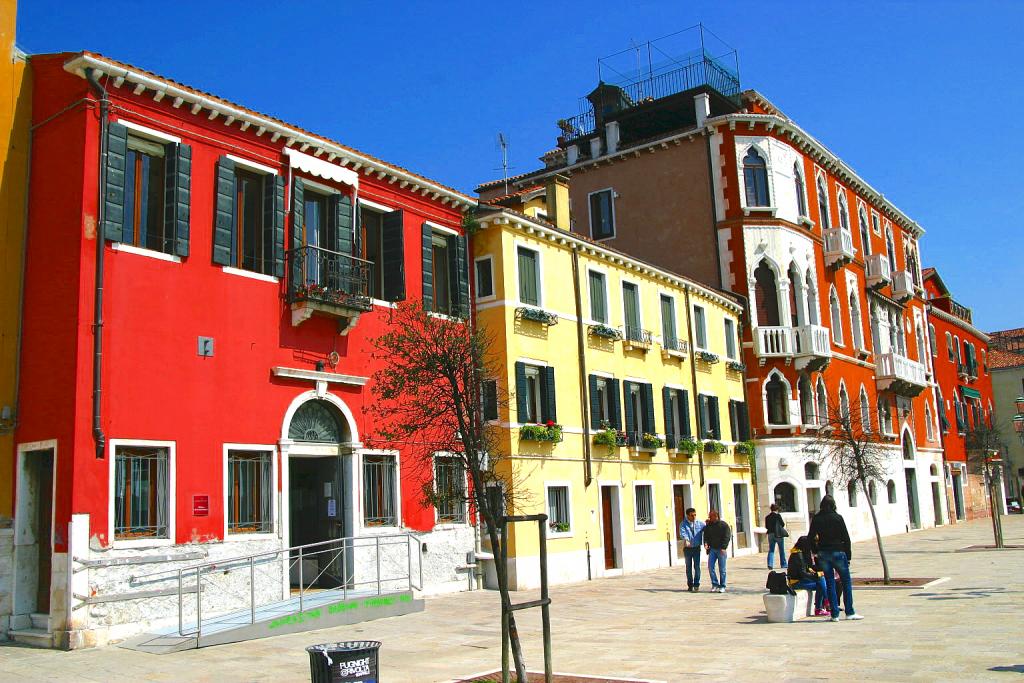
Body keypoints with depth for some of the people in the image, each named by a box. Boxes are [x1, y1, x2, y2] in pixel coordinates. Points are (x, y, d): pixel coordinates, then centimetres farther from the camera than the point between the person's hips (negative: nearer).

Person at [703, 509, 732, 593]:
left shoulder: (723, 525, -5)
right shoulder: (708, 525, 10)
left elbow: (727, 537, -8)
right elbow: (706, 536, 14)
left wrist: (723, 548, -15)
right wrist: (706, 544, -5)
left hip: (721, 549, -4)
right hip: (712, 549, 4)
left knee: (722, 569, 1)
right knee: (710, 567, -4)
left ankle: (722, 586, 9)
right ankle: (715, 584, 6)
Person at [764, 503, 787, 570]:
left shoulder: (767, 517, 4)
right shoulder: (778, 515, -9)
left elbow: (766, 526, 7)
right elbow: (783, 524, -5)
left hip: (770, 534, 3)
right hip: (778, 534, -3)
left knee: (771, 550, 5)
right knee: (781, 550, 10)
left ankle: (770, 564, -11)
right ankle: (783, 564, 17)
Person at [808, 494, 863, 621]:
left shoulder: (816, 519, 1)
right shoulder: (837, 517, -6)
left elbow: (811, 538, 1)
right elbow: (846, 538, -5)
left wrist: (816, 551, 10)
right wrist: (848, 556, 1)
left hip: (823, 554, 3)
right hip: (837, 552, -3)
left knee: (830, 583, 7)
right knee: (846, 582, 8)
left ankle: (835, 614, 6)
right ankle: (849, 612, 9)